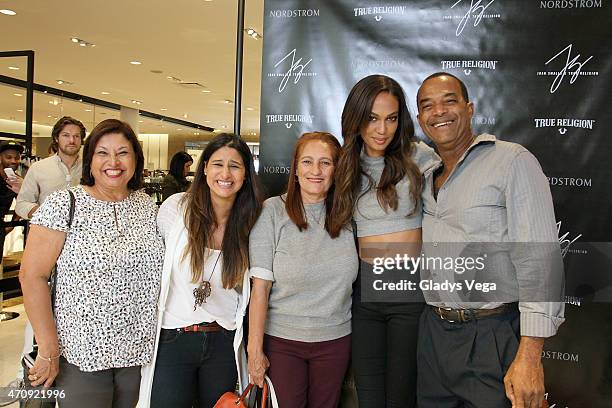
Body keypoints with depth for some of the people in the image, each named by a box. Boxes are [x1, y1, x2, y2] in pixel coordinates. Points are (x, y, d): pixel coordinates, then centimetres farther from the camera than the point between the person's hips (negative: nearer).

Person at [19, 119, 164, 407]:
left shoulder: (148, 206, 2)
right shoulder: (63, 205, -10)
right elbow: (32, 276, -11)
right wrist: (49, 351, -11)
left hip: (139, 351, 4)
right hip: (81, 354, -4)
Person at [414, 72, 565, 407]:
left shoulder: (513, 161, -9)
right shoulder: (427, 179, 11)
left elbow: (539, 259, -16)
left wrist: (529, 357, -21)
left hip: (493, 338, -6)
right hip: (434, 332, 6)